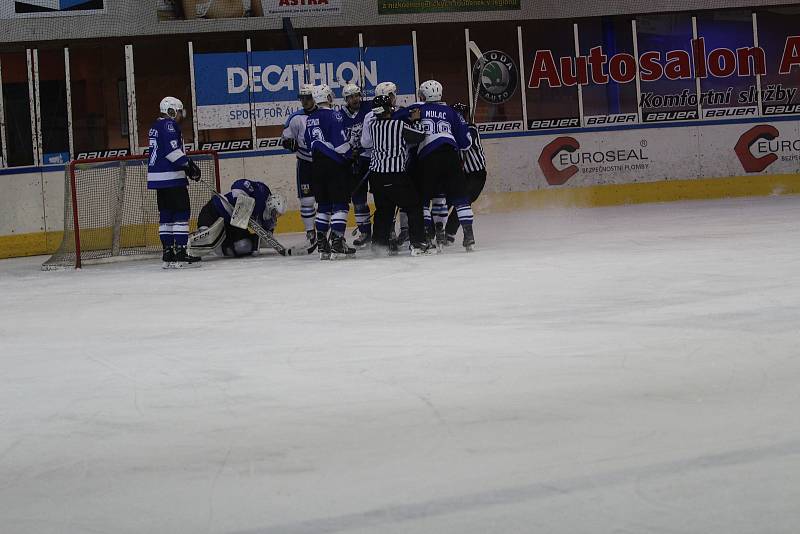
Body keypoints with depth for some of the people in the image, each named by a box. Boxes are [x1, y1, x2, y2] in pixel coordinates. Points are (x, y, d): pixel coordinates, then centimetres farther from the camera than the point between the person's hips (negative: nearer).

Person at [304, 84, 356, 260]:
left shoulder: (310, 119, 11)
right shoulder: (333, 115, -11)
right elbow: (339, 141, -16)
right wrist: (350, 155, -2)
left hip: (317, 166, 7)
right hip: (335, 165, -7)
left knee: (323, 204, 13)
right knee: (341, 202, -4)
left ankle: (322, 244, 12)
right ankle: (337, 243, -12)